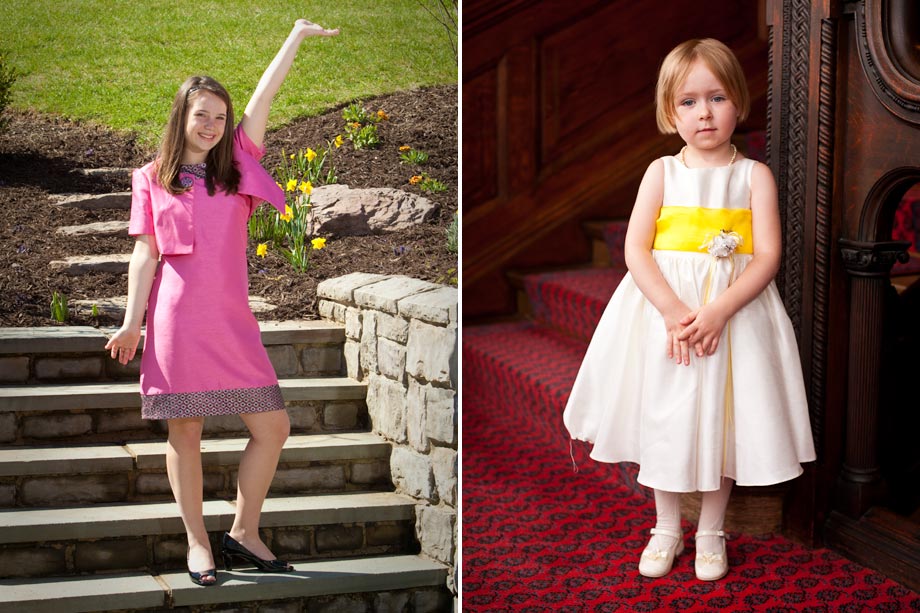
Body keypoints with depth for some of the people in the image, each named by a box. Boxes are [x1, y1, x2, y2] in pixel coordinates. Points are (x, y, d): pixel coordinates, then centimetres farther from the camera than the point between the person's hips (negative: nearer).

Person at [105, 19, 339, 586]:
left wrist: (299, 34, 3)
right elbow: (145, 253, 4)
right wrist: (133, 321, -2)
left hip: (233, 324, 3)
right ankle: (198, 542, 12)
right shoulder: (152, 178, 6)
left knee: (273, 426, 2)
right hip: (176, 322, -3)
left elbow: (265, 95, 7)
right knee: (185, 432, 1)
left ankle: (244, 533, 16)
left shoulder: (237, 165, 11)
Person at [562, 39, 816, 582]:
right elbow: (636, 248, -6)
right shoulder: (662, 172, 2)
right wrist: (673, 310, -20)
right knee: (664, 415, 8)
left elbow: (768, 256, -9)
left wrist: (717, 311, -22)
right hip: (665, 307, 1)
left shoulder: (754, 175, -1)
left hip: (734, 308, -1)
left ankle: (711, 531, 25)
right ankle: (667, 528, 26)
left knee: (723, 419, 6)